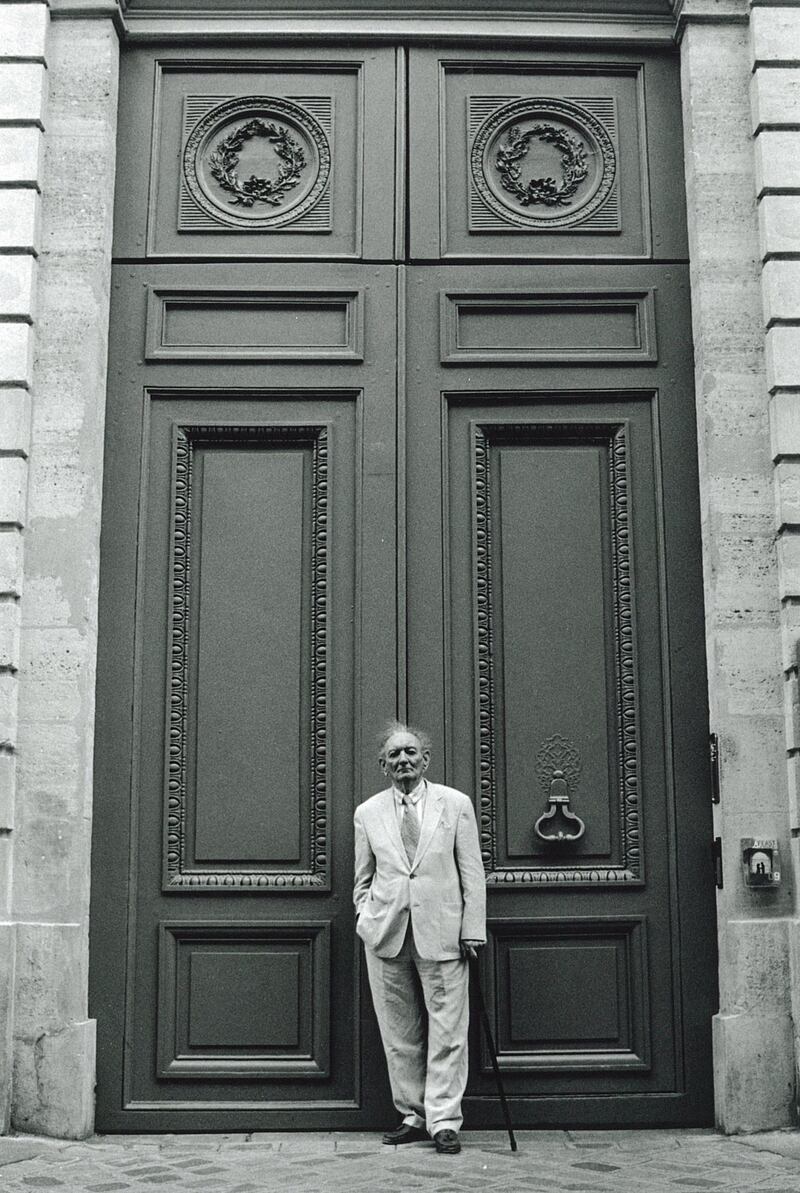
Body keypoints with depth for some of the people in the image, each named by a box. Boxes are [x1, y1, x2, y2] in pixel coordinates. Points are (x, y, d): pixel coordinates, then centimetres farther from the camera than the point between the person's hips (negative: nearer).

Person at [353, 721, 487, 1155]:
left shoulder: (456, 804, 3)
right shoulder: (367, 813, 8)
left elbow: (472, 872, 3)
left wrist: (472, 929, -3)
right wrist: (366, 917, 0)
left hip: (442, 935, -2)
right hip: (387, 936, 2)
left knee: (447, 1032, -1)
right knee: (399, 1034, 8)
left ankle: (444, 1120, 8)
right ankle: (412, 1116, 20)